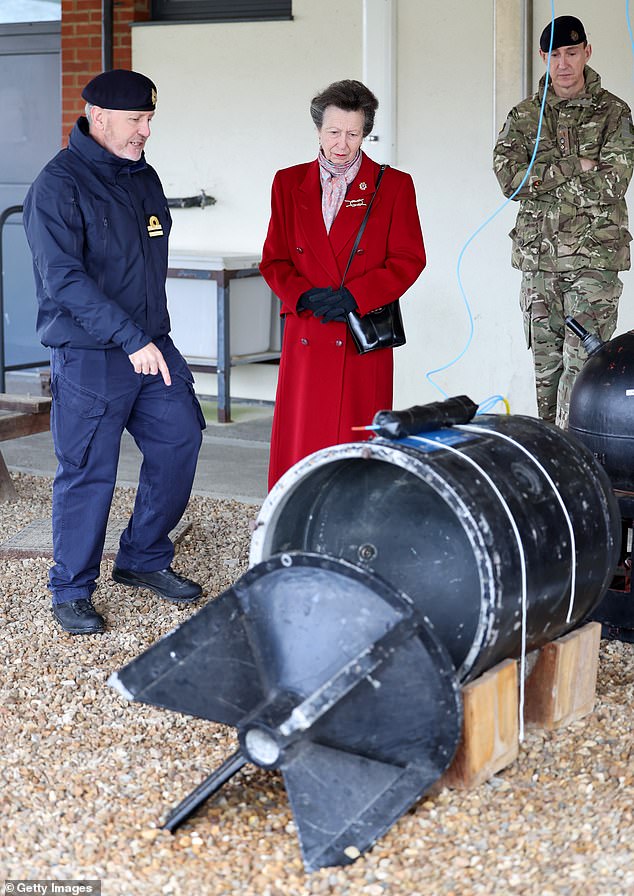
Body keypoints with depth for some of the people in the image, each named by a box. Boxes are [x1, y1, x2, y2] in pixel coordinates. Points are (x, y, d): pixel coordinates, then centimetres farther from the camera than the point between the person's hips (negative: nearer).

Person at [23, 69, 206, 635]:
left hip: (152, 343, 7)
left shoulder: (143, 177, 12)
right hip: (88, 355, -7)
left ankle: (144, 560, 23)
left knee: (180, 440, 5)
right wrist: (131, 339, -26)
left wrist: (154, 333, 18)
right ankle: (71, 591, 14)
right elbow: (64, 278, -21)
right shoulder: (58, 185, -13)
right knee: (89, 471, -1)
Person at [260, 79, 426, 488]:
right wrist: (306, 296, -8)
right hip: (306, 338, 2)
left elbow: (409, 260, 0)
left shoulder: (394, 186, 4)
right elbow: (274, 260, 11)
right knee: (299, 444, 0)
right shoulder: (289, 183, 11)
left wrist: (353, 296, -12)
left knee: (361, 446, -2)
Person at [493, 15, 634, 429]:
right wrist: (575, 166, -10)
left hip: (594, 255, -3)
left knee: (582, 361, -11)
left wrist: (539, 181, -8)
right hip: (539, 256, 3)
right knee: (546, 363, 9)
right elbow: (510, 177, -6)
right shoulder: (524, 117, 10)